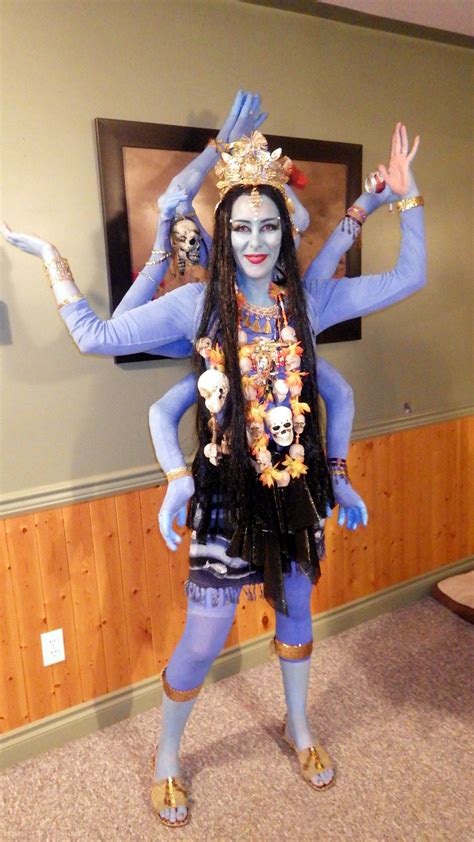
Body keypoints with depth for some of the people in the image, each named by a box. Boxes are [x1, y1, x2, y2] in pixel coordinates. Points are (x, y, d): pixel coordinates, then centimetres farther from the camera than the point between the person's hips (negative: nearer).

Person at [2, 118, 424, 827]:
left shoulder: (310, 299, -1)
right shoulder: (197, 304, -8)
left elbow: (409, 278, 4)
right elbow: (95, 337, -8)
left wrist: (408, 198, 0)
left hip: (296, 487, 4)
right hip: (227, 493, -3)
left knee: (296, 611, 22)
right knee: (204, 640, 4)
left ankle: (299, 730, 50)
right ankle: (167, 762, 36)